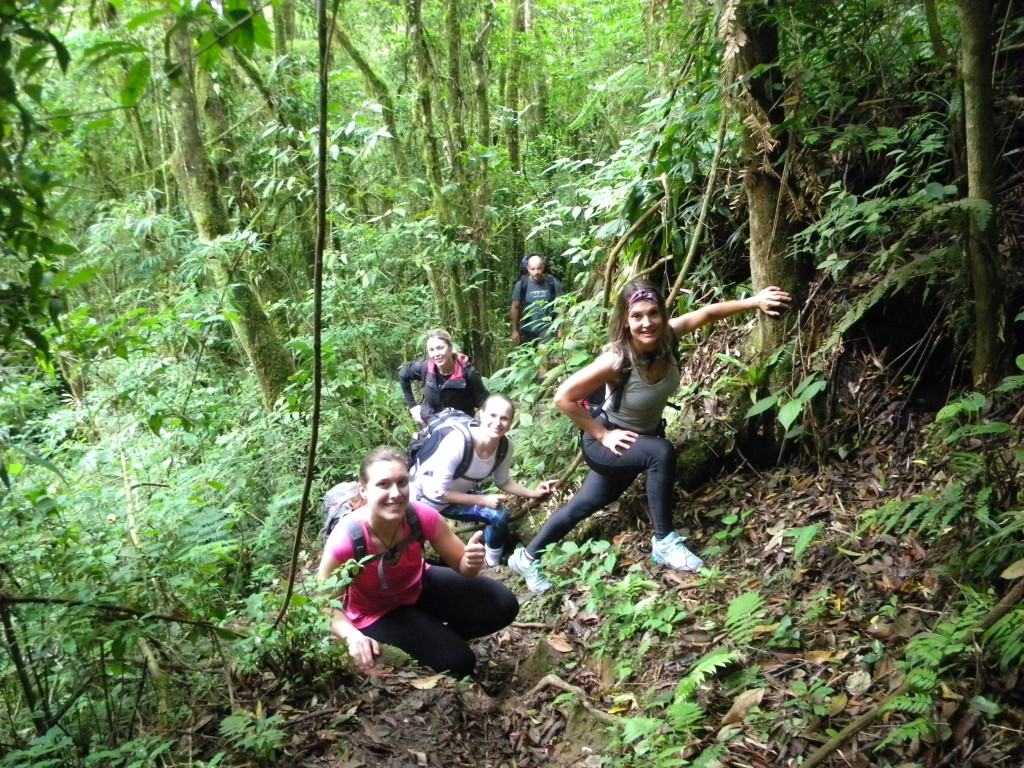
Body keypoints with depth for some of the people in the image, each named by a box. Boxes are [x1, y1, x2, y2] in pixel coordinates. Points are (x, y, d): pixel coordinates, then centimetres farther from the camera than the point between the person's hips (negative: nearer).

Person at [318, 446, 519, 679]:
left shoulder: (422, 517, -28)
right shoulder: (345, 540, -36)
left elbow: (462, 565, -15)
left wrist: (472, 562, -40)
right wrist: (352, 636, -43)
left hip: (419, 587, 4)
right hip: (376, 614, -4)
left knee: (503, 605, -9)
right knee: (456, 661, -21)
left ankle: (440, 635, 14)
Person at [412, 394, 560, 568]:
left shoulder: (505, 447, -20)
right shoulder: (458, 441, -37)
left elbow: (502, 481, 1)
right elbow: (438, 492, -30)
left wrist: (532, 493, -14)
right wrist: (482, 500, -31)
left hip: (458, 495, 5)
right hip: (426, 497, -4)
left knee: (500, 516, -12)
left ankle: (491, 566, 8)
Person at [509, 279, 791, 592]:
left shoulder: (666, 337, -21)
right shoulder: (615, 361, -35)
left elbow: (708, 312, -9)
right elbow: (563, 397, -28)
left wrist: (753, 301, -17)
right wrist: (601, 434, -23)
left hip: (640, 439, 6)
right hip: (608, 442, -6)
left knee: (589, 503, 20)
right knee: (662, 452, -33)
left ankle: (526, 557, 38)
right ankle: (664, 543, -16)